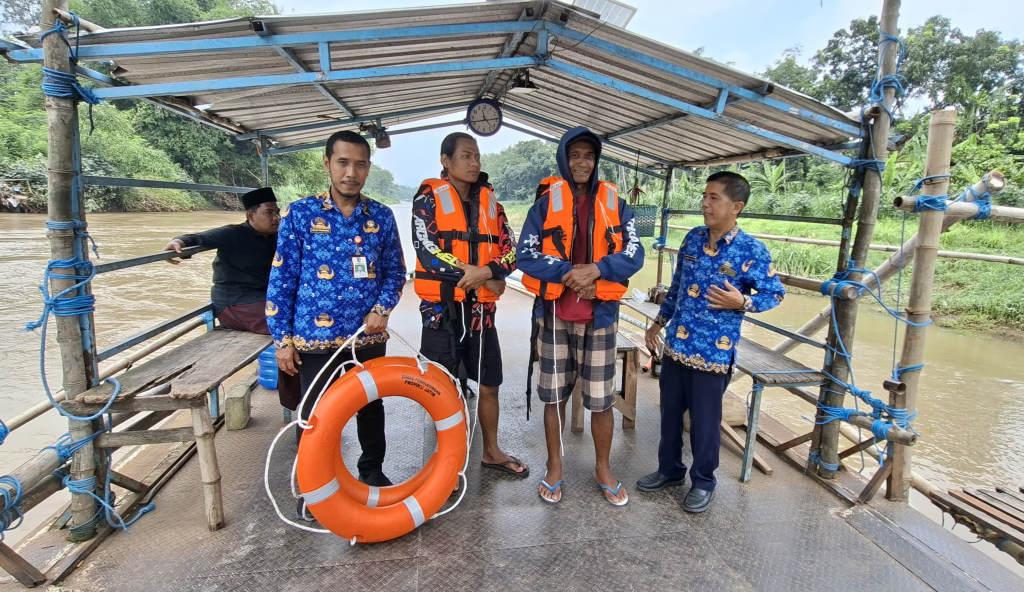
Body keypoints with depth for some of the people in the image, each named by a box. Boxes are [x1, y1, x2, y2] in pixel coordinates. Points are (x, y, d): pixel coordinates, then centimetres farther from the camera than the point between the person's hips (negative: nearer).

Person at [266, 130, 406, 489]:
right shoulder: (300, 213, -5)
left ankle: (372, 470, 40)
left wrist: (382, 309, -9)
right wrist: (283, 339, -4)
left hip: (369, 337, 3)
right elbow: (281, 279, -3)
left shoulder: (381, 216, 2)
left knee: (371, 406, 18)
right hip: (316, 338, -2)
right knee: (315, 415, 10)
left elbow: (395, 271, 8)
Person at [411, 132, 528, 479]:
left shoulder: (489, 202, 11)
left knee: (489, 385, 15)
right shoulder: (429, 198, -4)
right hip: (442, 309, -5)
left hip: (481, 309, 5)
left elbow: (510, 249, 4)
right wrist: (475, 275, -16)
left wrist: (488, 271, -17)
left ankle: (491, 451, 34)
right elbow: (427, 252, -16)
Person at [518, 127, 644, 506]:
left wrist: (596, 269, -19)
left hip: (600, 316, 1)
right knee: (554, 395, 11)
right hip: (554, 314, 0)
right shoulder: (547, 201, 0)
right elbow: (526, 254, -7)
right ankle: (554, 468, 30)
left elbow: (634, 255, -3)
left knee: (601, 400, 6)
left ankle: (604, 469, 30)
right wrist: (568, 272, -18)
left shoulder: (614, 203, 4)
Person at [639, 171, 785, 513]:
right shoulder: (693, 238, 4)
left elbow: (775, 294, -1)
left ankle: (703, 482, 31)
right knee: (670, 413, 16)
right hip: (675, 345, 5)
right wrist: (659, 322, 16)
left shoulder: (752, 250, -11)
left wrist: (742, 302, -19)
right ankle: (669, 469, 37)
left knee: (705, 420, 9)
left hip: (714, 352, -5)